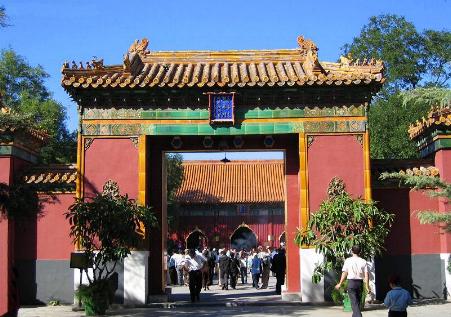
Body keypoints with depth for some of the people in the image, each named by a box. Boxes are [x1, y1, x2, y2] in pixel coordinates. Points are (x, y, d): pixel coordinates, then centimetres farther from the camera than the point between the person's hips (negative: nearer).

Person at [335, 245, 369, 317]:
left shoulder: (348, 260, -4)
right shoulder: (363, 261, 2)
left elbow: (344, 273, -4)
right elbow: (366, 275, -2)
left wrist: (340, 284, 5)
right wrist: (367, 286, 2)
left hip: (351, 282, -3)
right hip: (360, 282, 3)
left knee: (354, 302, -5)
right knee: (358, 302, 17)